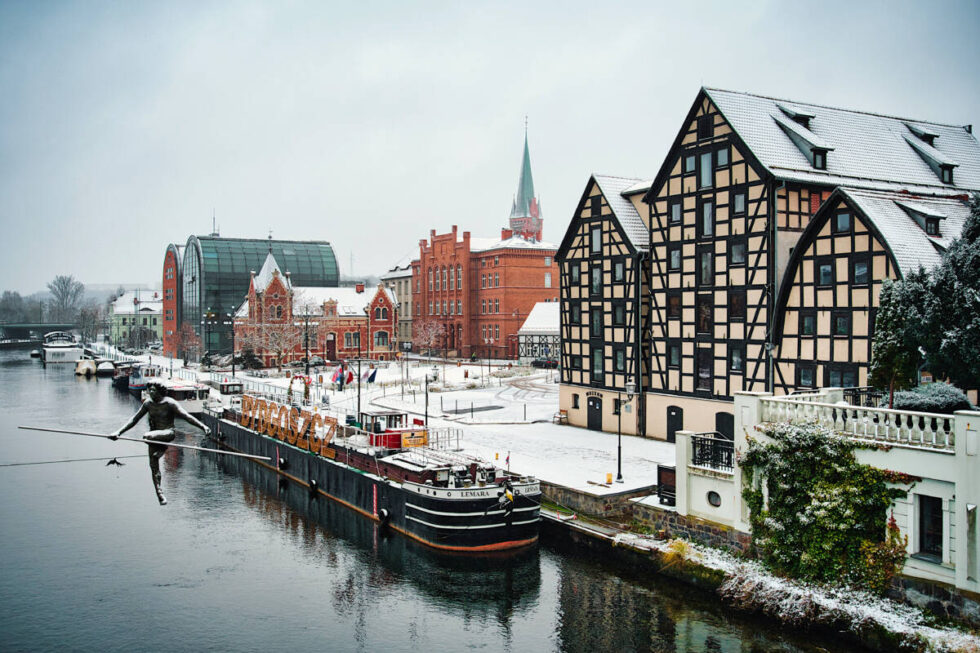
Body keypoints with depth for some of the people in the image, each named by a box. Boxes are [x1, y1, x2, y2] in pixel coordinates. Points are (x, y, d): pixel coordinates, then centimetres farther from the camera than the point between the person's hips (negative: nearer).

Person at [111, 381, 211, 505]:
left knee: (149, 436, -39)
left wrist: (203, 427, -29)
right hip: (154, 436, 5)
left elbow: (187, 416, -18)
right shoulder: (148, 403, 5)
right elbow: (134, 420, 12)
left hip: (167, 434, -5)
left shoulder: (169, 403, -11)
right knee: (153, 466, 2)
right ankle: (160, 495, 9)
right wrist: (119, 432, 7)